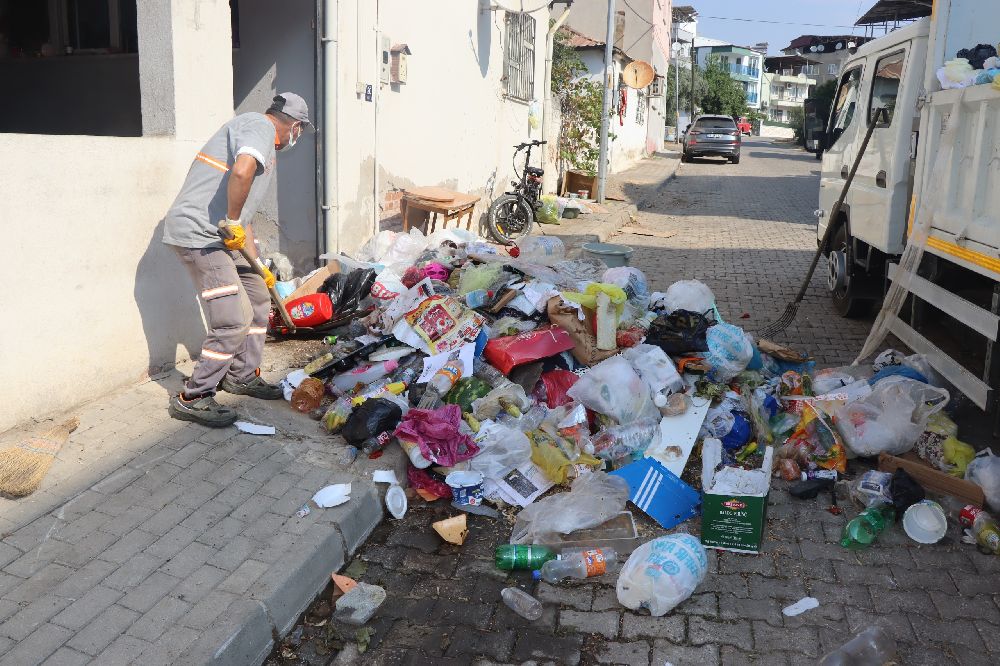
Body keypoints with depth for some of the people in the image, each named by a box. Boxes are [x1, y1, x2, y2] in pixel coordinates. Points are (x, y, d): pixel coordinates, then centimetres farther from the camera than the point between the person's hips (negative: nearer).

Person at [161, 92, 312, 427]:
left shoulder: (263, 148, 23)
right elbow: (241, 172, -31)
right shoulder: (260, 125, -8)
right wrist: (233, 223, -19)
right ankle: (192, 398, 4)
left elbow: (244, 218, 27)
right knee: (234, 321, -10)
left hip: (219, 235, 10)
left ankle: (243, 376, 31)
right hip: (198, 233, -10)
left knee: (258, 299, 17)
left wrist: (259, 266, 30)